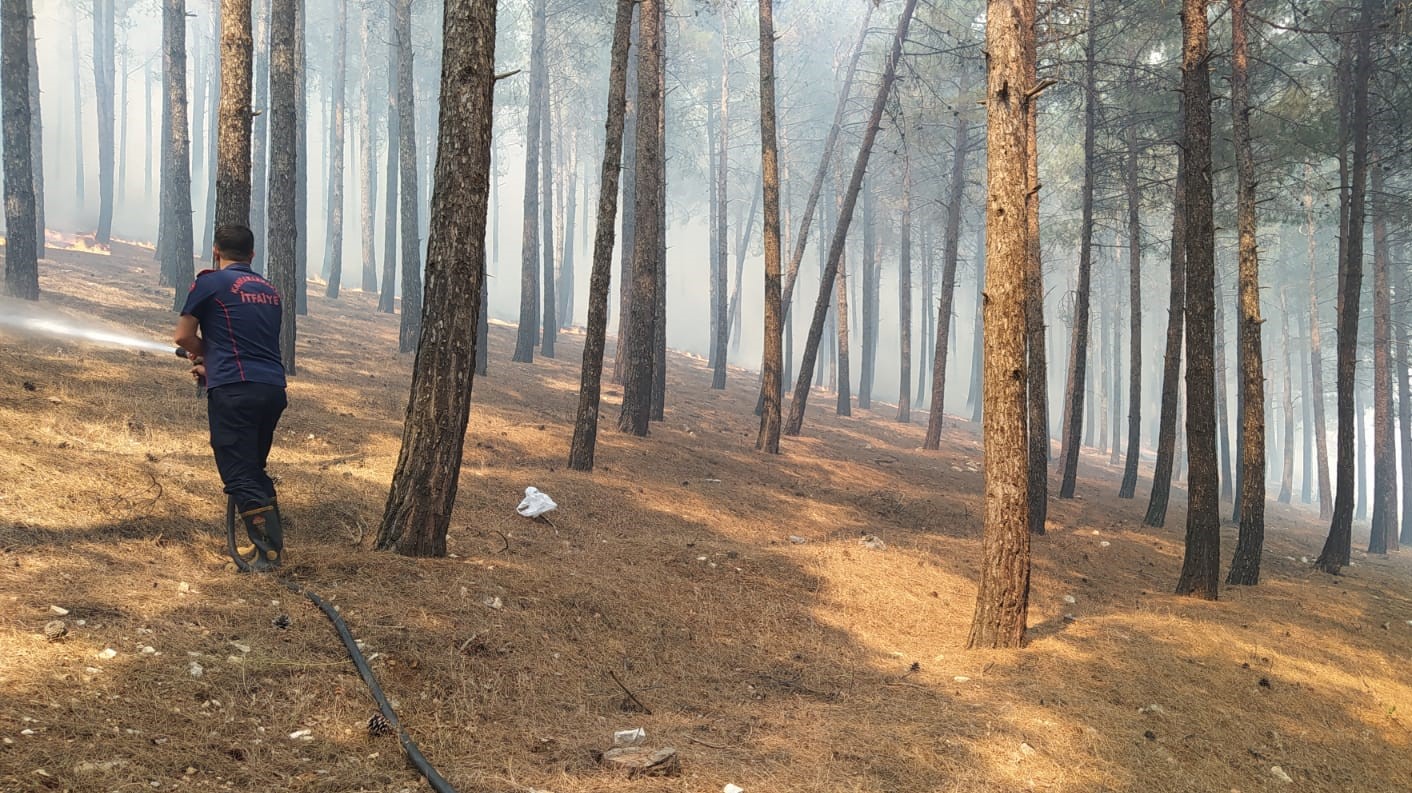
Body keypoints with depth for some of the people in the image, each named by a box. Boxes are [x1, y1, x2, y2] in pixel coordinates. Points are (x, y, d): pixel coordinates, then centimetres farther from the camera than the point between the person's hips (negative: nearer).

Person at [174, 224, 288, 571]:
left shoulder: (210, 282, 1)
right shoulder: (269, 291, 19)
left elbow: (183, 337, 2)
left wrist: (204, 351, 22)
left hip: (234, 390, -6)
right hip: (274, 388, 6)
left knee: (240, 476, -3)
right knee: (255, 469, 20)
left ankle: (269, 554, -9)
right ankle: (274, 543, 21)